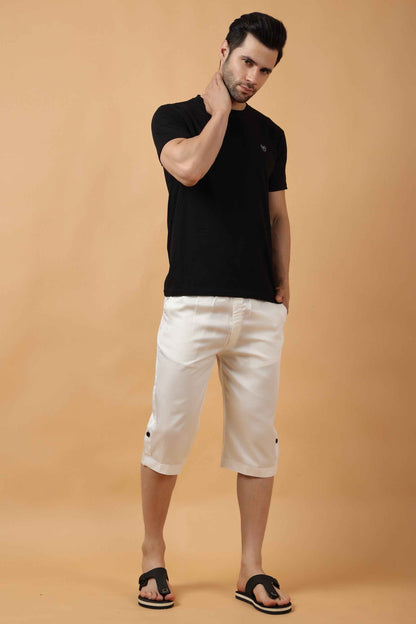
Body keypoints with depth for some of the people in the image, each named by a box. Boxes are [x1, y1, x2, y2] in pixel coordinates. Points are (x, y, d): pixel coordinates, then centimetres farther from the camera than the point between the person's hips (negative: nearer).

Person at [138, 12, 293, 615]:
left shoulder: (270, 135, 17)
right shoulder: (175, 117, 5)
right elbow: (190, 166, -17)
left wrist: (283, 288, 10)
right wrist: (221, 108, -3)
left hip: (260, 310, 4)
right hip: (193, 304, -3)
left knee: (257, 439, 4)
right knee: (168, 432, -1)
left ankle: (252, 570, 15)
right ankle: (153, 558, 18)